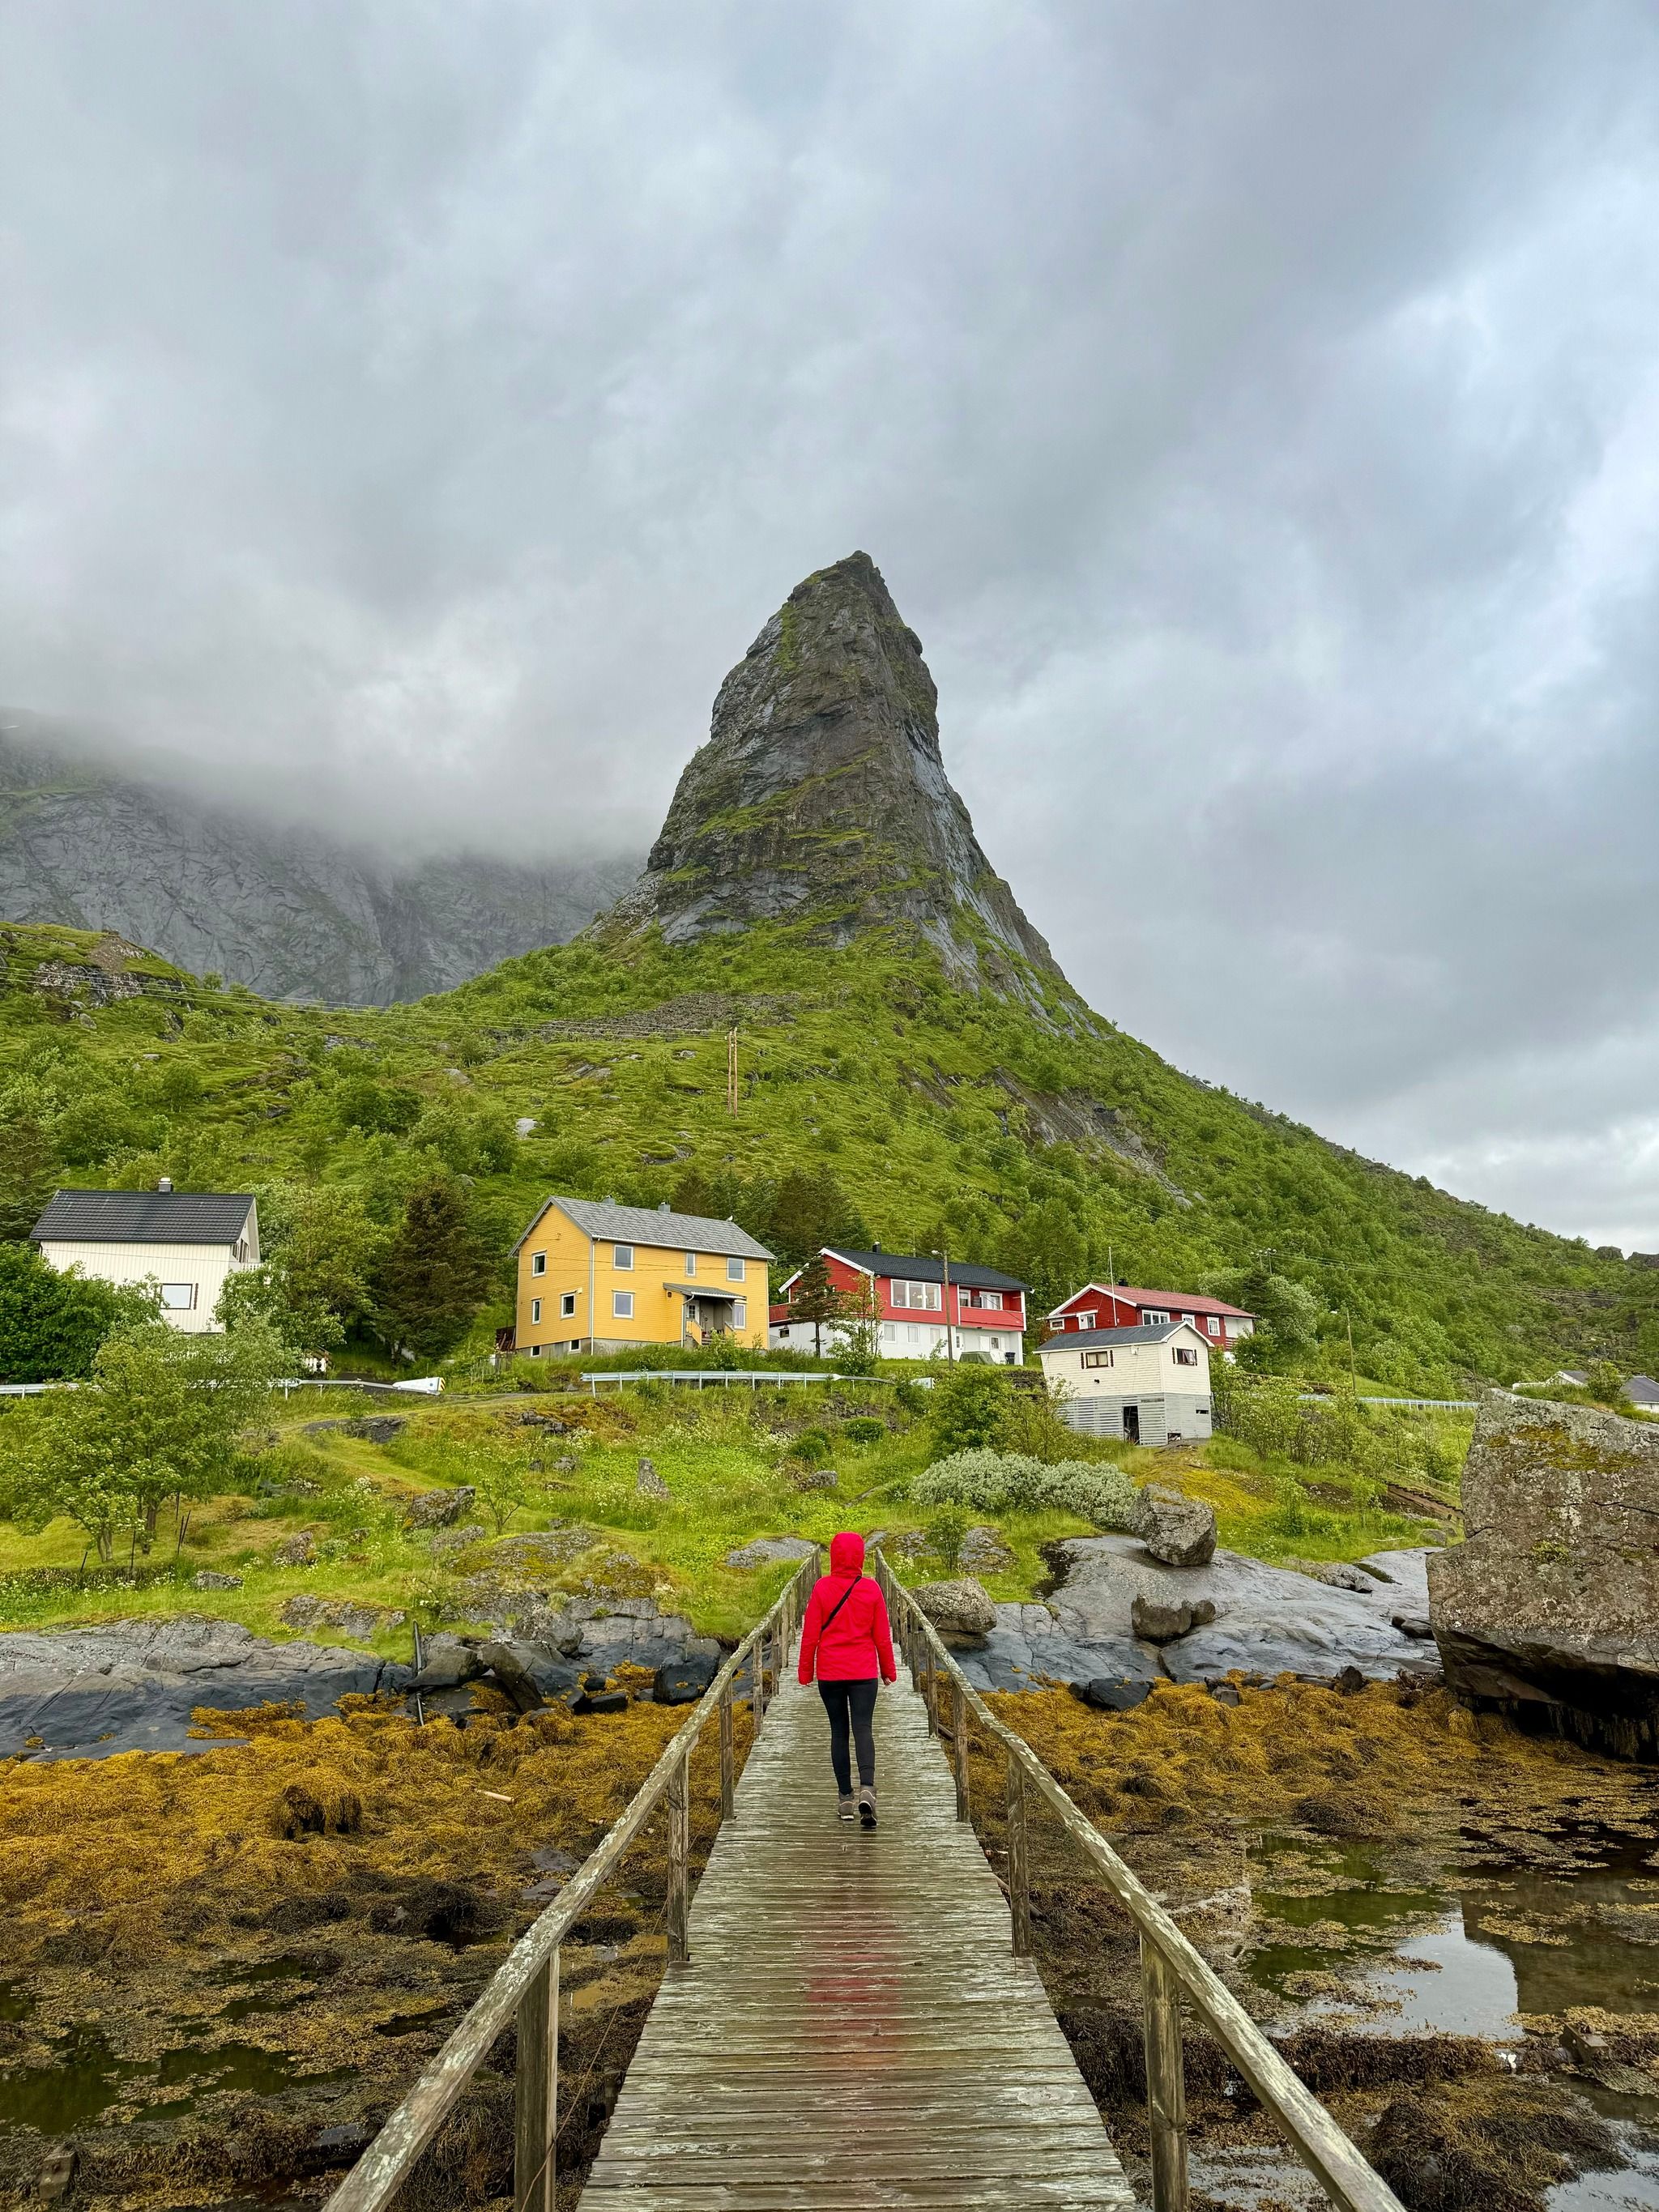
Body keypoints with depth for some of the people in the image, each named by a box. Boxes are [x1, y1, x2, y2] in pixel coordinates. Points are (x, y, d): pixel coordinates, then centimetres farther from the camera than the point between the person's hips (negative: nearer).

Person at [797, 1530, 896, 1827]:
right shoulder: (871, 1588, -4)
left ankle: (846, 1798, 11)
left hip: (829, 1672, 0)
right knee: (863, 1729, -1)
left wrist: (805, 1671, 8)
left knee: (838, 1731, 11)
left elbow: (810, 1634, -3)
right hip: (864, 1672, 0)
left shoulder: (822, 1587, -6)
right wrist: (888, 1670, 14)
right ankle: (867, 1787, -23)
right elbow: (882, 1636, 2)